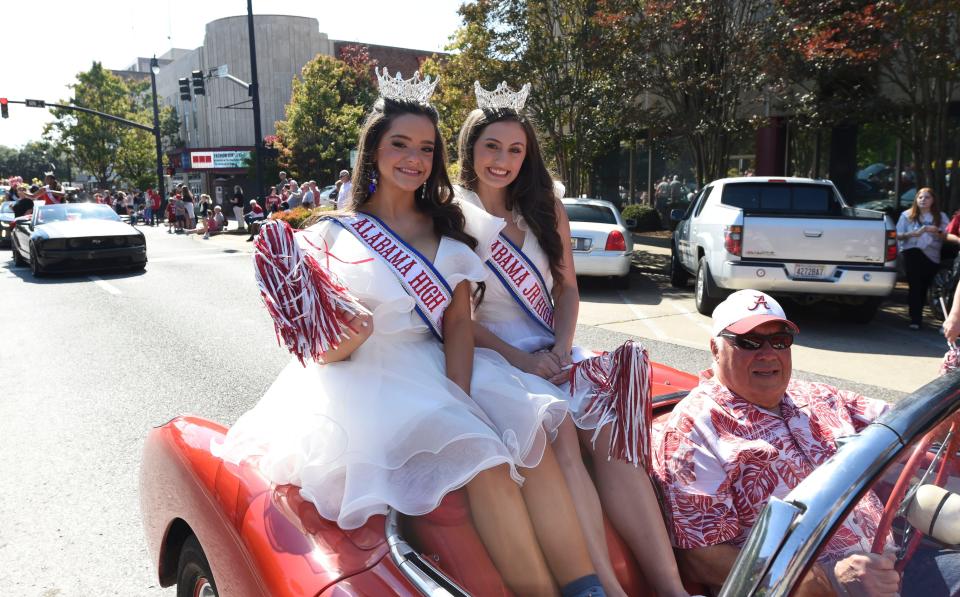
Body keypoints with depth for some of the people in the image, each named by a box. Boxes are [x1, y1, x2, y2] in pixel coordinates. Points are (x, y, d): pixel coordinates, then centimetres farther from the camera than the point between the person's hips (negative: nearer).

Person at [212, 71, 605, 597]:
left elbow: (458, 323, 4)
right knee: (481, 457, -28)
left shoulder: (447, 232, 14)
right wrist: (347, 340, -23)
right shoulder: (332, 236, 4)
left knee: (531, 434, -24)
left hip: (442, 367, 4)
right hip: (367, 379, -3)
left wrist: (460, 397, -15)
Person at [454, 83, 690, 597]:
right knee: (557, 431, -31)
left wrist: (560, 349, -5)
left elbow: (567, 289, 13)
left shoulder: (545, 207, 13)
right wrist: (516, 358, -16)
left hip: (552, 352, 4)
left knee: (609, 433, -23)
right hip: (492, 358, -3)